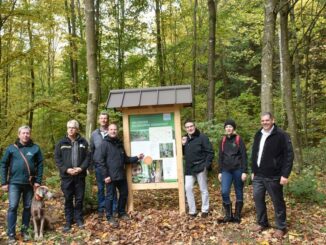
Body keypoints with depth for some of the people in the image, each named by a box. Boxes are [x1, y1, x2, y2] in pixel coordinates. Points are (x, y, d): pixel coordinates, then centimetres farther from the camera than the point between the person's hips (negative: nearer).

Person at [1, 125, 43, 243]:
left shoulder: (35, 148, 1)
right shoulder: (11, 148, 2)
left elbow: (40, 164, 3)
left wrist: (38, 181, -3)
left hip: (29, 183, 1)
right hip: (14, 182, -1)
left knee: (28, 207, 9)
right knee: (13, 207, -3)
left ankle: (24, 231, 24)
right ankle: (11, 234, 8)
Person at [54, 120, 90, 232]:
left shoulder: (83, 142, 4)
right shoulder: (61, 143, 2)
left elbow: (87, 157, 2)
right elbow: (57, 158, -2)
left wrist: (81, 168, -13)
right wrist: (66, 169, -13)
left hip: (80, 175, 1)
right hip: (66, 176, -1)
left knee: (79, 199, 9)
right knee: (68, 199, 7)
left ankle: (79, 219, 23)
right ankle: (68, 221, 19)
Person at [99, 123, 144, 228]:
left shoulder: (119, 143, 14)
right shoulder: (105, 144, -8)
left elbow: (125, 159, 16)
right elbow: (102, 161, -12)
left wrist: (136, 158, 5)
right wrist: (105, 175, -16)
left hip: (121, 175, 7)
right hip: (111, 176, -7)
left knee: (124, 194, 16)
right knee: (110, 196, 3)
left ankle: (121, 213, 33)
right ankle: (110, 217, 17)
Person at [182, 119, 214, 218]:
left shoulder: (202, 137, -9)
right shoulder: (185, 139, 9)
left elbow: (210, 152, -9)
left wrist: (206, 165, -16)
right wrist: (183, 145, -6)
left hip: (200, 167, -5)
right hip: (189, 168, 5)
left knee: (203, 189, 5)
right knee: (188, 188, 0)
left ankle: (205, 210, 19)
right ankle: (192, 211, 11)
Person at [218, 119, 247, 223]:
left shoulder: (238, 140, -4)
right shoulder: (223, 141, 8)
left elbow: (244, 156, -7)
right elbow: (220, 157, 12)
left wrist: (244, 171, -12)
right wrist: (220, 171, 9)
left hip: (237, 170, -3)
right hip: (226, 170, 3)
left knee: (239, 193, 7)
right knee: (224, 192, -9)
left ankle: (237, 215, 19)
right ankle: (228, 215, 6)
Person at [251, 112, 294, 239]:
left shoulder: (281, 135, -11)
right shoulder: (258, 135, 10)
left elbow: (289, 155, -13)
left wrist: (285, 174, -17)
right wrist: (253, 171, 16)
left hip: (273, 176, -6)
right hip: (258, 175, 6)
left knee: (277, 201, 5)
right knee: (258, 198, 11)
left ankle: (281, 227, 20)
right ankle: (262, 223, 28)